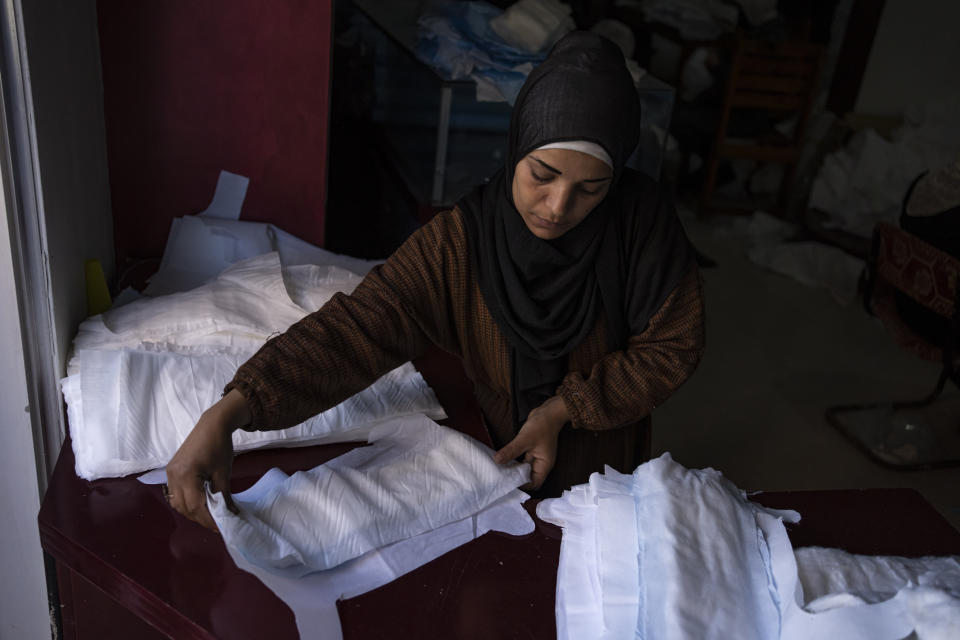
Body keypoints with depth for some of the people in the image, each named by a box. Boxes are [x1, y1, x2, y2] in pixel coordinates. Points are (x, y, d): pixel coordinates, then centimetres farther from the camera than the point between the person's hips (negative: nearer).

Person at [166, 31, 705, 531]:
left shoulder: (643, 219, -23)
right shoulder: (463, 241, -25)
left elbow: (673, 347, -14)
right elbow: (360, 328, -33)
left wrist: (564, 409, -24)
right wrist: (227, 413, -45)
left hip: (603, 464, 1)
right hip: (497, 453, 0)